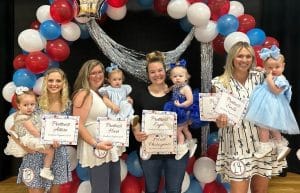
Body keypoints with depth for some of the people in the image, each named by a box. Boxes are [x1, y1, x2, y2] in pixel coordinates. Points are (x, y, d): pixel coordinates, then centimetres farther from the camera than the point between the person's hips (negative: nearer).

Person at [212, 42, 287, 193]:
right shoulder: (220, 83, -4)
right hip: (237, 146, -3)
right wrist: (220, 122, -22)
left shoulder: (259, 77, 3)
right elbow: (216, 114, -2)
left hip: (262, 143, 3)